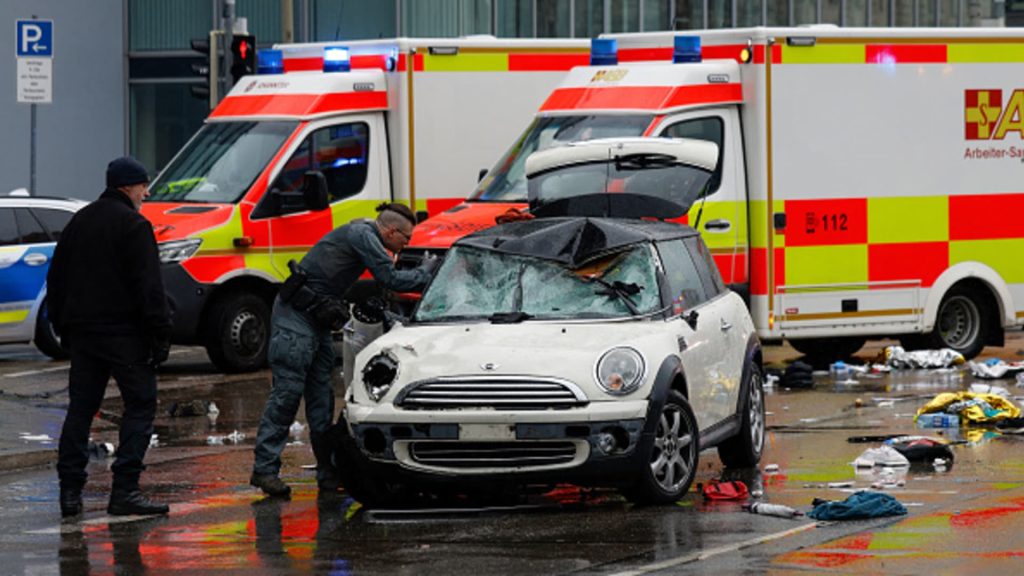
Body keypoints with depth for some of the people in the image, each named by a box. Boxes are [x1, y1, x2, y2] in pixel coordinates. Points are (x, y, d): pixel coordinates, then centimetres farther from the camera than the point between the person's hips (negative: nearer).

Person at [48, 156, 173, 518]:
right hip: (124, 333, -7)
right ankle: (125, 491, -10)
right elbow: (149, 287, -15)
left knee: (80, 408, 10)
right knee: (140, 405, -2)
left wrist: (62, 326, 23)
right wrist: (160, 335, -13)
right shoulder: (133, 225, -9)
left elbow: (56, 279, 19)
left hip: (82, 333, 7)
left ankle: (70, 491, 5)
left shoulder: (80, 221, 14)